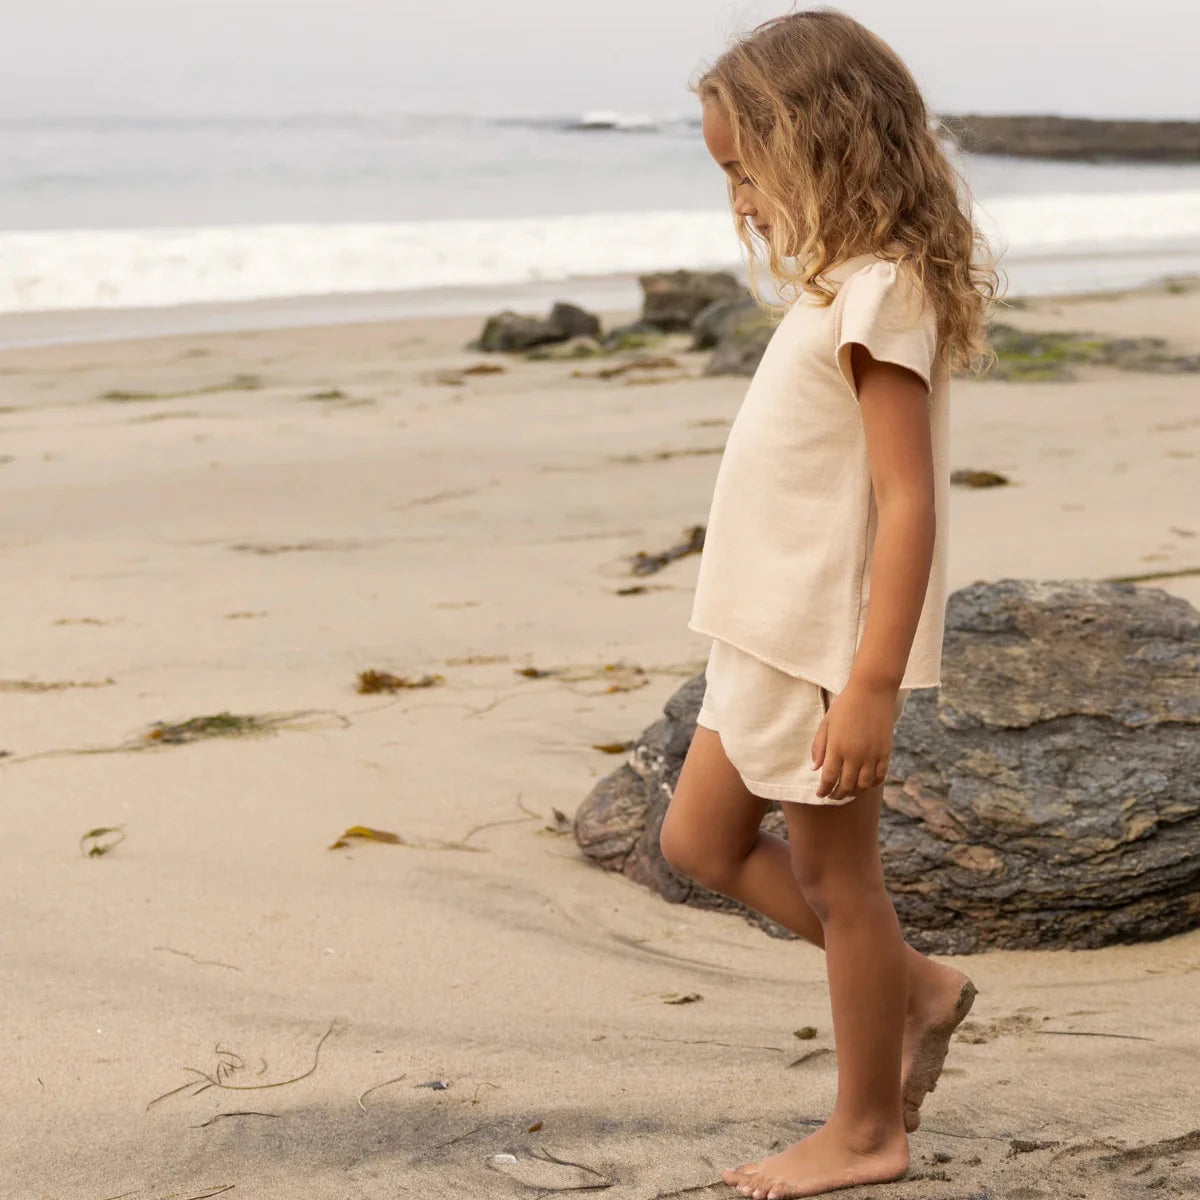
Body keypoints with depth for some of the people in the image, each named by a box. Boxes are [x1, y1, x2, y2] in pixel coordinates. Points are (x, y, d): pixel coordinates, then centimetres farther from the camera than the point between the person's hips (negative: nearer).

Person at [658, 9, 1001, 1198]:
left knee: (834, 875, 3)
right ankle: (915, 988, 26)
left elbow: (908, 502, -24)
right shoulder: (838, 285, 11)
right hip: (771, 633, 10)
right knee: (701, 843, 17)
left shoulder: (879, 294, -19)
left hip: (830, 643, -10)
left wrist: (872, 686, -27)